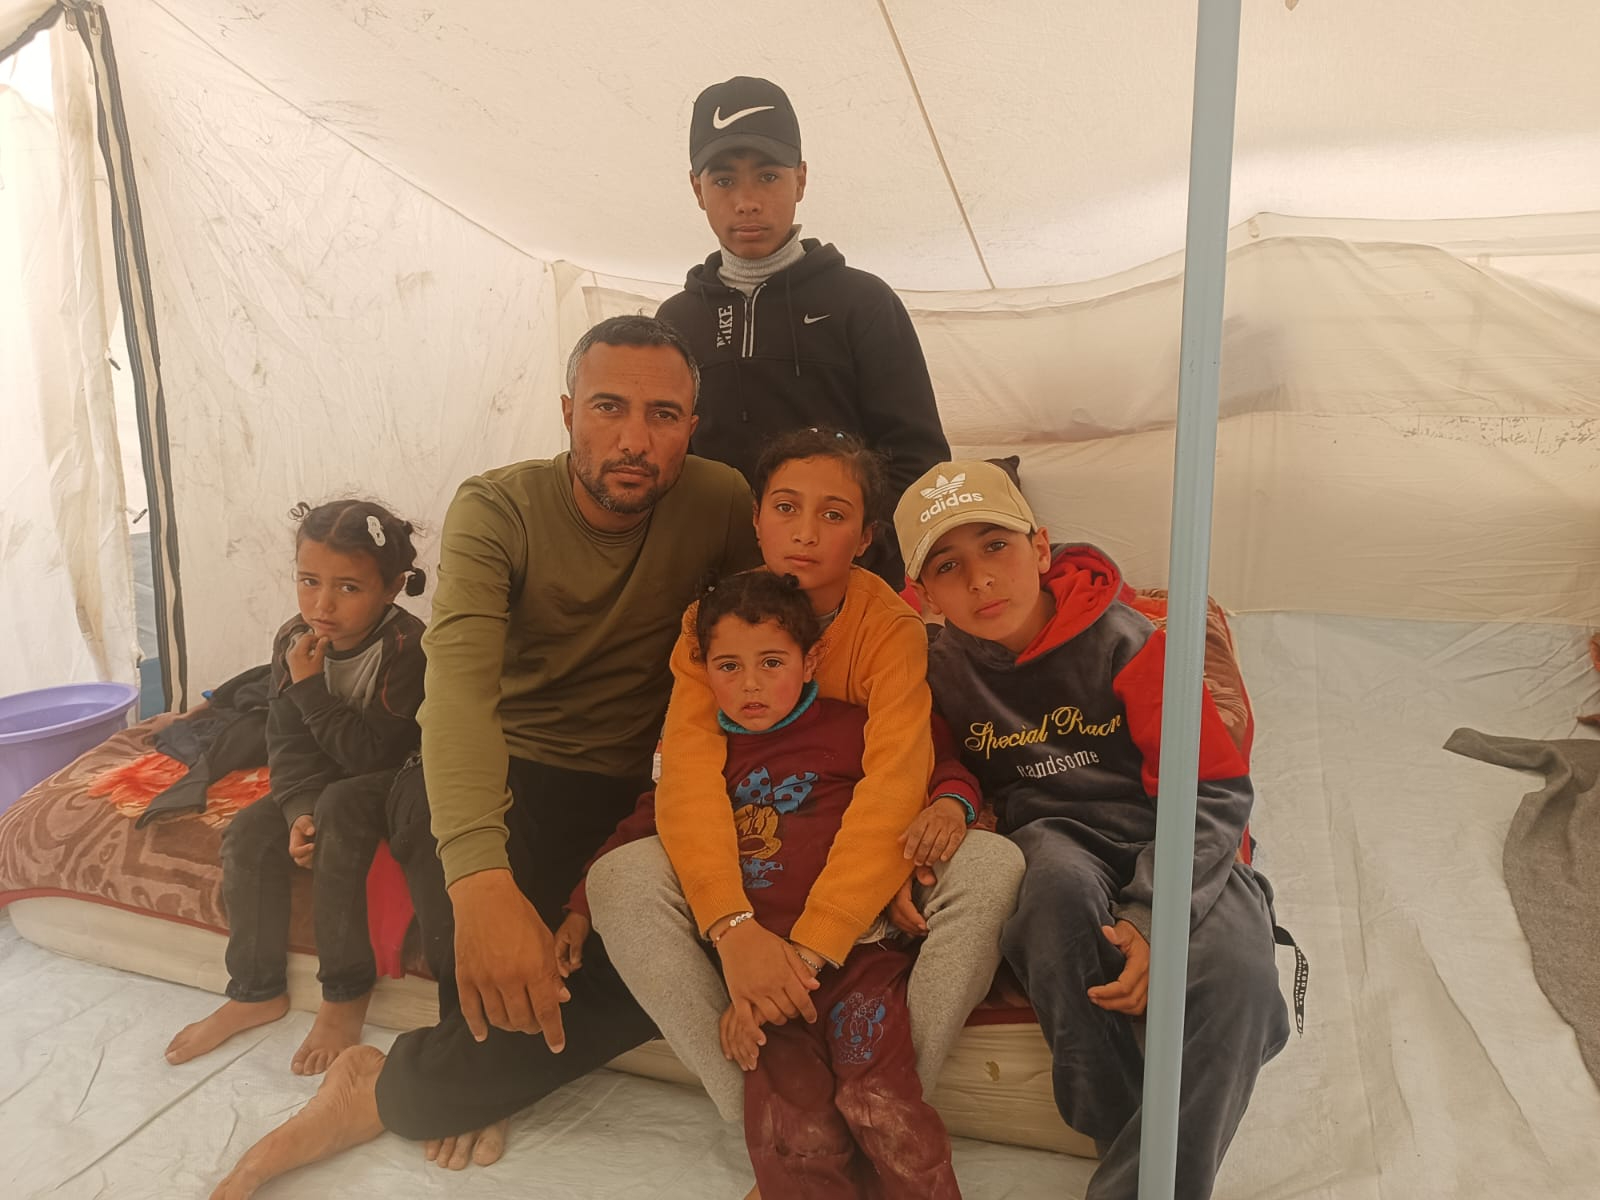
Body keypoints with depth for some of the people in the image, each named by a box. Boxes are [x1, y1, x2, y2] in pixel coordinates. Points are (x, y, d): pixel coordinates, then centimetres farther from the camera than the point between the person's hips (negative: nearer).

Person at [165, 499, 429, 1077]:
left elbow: (372, 752, -27)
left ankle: (346, 994, -21)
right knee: (248, 835, -13)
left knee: (340, 806, -34)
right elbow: (289, 746, -4)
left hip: (394, 779, -7)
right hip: (324, 782, 7)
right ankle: (257, 991, 6)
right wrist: (300, 812, -22)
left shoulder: (407, 647, -26)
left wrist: (311, 688, -27)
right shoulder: (294, 640, -8)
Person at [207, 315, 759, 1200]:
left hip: (633, 790, 3)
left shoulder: (719, 503, -9)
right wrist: (481, 878, -47)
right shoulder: (497, 510, -16)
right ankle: (477, 1082, -2)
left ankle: (388, 1093, -9)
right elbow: (459, 679, -32)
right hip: (498, 773, -2)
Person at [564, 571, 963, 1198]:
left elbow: (942, 768, 12)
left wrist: (950, 802, -10)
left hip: (856, 951, -2)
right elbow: (640, 830, 24)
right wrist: (579, 912, 22)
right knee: (792, 1131, -20)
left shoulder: (849, 728, 5)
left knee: (878, 1102, -22)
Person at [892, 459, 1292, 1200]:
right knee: (1060, 875, -36)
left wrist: (1151, 917, -23)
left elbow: (1216, 792, -11)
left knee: (1236, 965, -32)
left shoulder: (1123, 643, -12)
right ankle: (1117, 1135, -21)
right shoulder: (941, 670, -2)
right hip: (1051, 842, 1)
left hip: (1168, 846, -1)